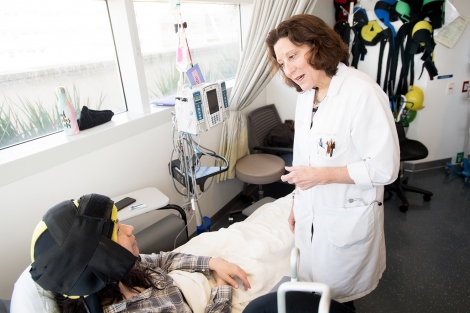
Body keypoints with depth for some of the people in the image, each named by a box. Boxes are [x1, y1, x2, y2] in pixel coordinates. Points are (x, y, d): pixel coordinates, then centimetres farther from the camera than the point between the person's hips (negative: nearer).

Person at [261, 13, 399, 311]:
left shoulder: (362, 93, -21)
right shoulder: (305, 94, 3)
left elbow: (385, 167, -20)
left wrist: (322, 175, -21)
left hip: (346, 221, -6)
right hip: (310, 216, 7)